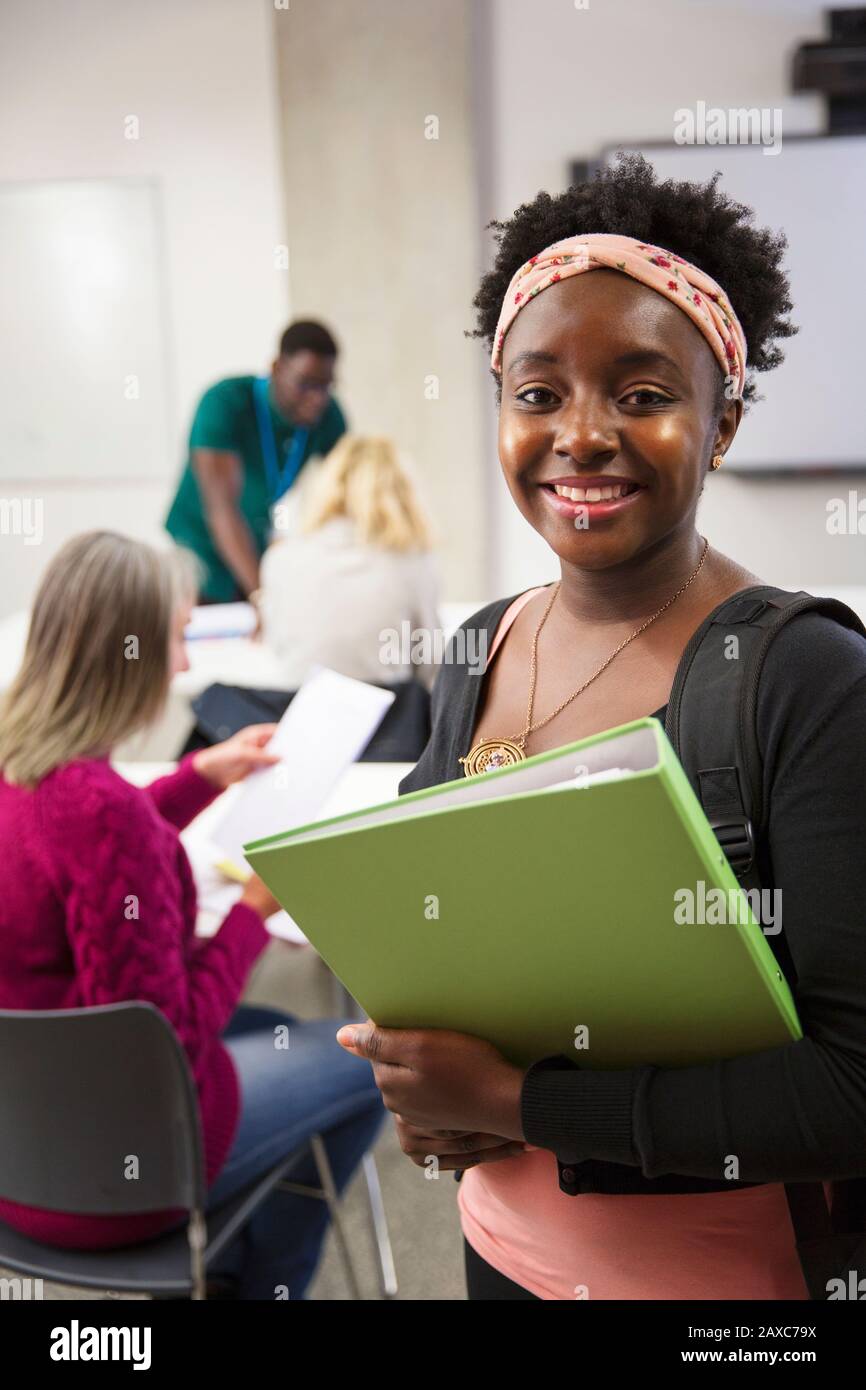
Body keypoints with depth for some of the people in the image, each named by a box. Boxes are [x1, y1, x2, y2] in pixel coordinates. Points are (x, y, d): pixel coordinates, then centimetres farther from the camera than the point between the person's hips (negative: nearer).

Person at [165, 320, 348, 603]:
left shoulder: (329, 417, -11)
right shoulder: (224, 403, -26)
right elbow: (222, 508, -34)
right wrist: (262, 594, -45)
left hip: (260, 553, 5)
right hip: (204, 553, -4)